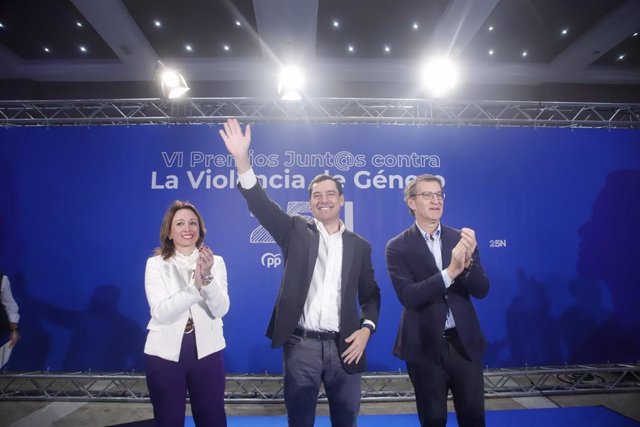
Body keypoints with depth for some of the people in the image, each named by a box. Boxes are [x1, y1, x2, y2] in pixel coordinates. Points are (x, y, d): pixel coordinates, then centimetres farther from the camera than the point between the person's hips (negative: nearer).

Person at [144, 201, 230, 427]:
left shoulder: (215, 262, -1)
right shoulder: (155, 264, -4)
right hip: (165, 353, 0)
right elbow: (161, 313, -16)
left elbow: (221, 309, -12)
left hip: (206, 351, 1)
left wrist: (208, 278, -29)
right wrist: (195, 285, -30)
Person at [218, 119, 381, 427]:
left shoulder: (360, 245, 8)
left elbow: (371, 295, 11)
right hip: (301, 346, -1)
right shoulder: (296, 232, 2)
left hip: (343, 346, 2)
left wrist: (366, 328, -7)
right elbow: (261, 204, -11)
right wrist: (242, 159, -24)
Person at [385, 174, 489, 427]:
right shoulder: (398, 247, -8)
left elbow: (481, 291, -3)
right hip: (425, 345, -2)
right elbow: (408, 296, -19)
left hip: (464, 342, 3)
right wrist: (451, 271, -29)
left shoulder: (461, 239, 1)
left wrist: (468, 261, -23)